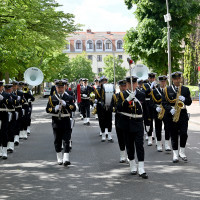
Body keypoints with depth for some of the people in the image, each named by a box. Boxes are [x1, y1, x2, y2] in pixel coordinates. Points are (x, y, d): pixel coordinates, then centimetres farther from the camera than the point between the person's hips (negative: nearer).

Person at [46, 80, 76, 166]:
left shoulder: (69, 98, 5)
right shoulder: (52, 98, 7)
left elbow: (74, 108, -4)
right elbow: (47, 109, 4)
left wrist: (65, 104, -17)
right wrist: (55, 109, -15)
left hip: (66, 121, -1)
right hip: (56, 121, 1)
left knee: (66, 140, -8)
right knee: (57, 141, 6)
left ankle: (66, 159, -13)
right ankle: (59, 159, 17)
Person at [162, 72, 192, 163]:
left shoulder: (185, 89, 10)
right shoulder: (167, 90, 4)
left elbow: (189, 102, 8)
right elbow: (164, 103, 1)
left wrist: (184, 99, -13)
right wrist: (170, 109, -16)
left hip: (183, 115, 1)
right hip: (172, 115, -1)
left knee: (184, 133, -10)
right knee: (174, 136, 3)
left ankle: (182, 152, 8)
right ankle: (175, 154, 11)